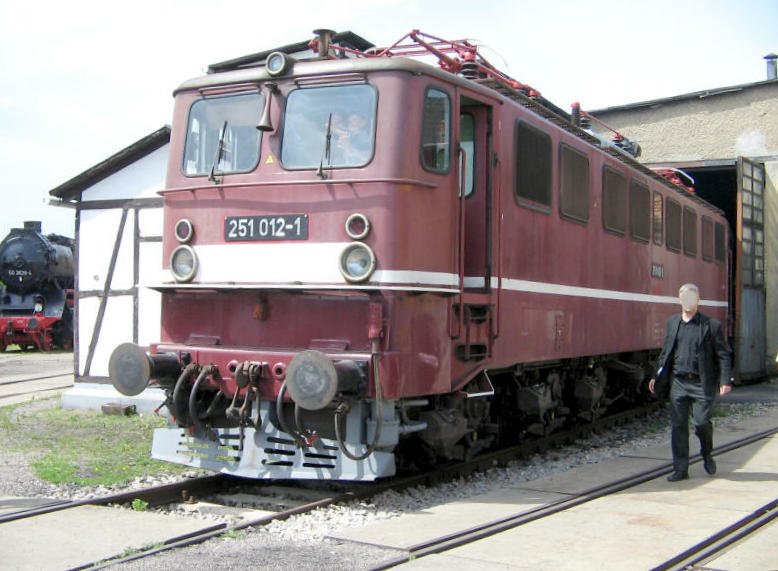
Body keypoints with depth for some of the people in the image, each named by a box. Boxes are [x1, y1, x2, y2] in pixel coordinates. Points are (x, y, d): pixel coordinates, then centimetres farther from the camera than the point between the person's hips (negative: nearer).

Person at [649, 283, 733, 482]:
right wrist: (657, 377, 13)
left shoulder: (711, 325, 0)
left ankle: (707, 454, 26)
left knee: (701, 422, -5)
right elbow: (665, 353, 18)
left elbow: (722, 355, -2)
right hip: (677, 382, 3)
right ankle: (680, 469, 9)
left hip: (701, 384, -3)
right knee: (678, 426, 3)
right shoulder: (672, 323, 12)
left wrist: (725, 381, -12)